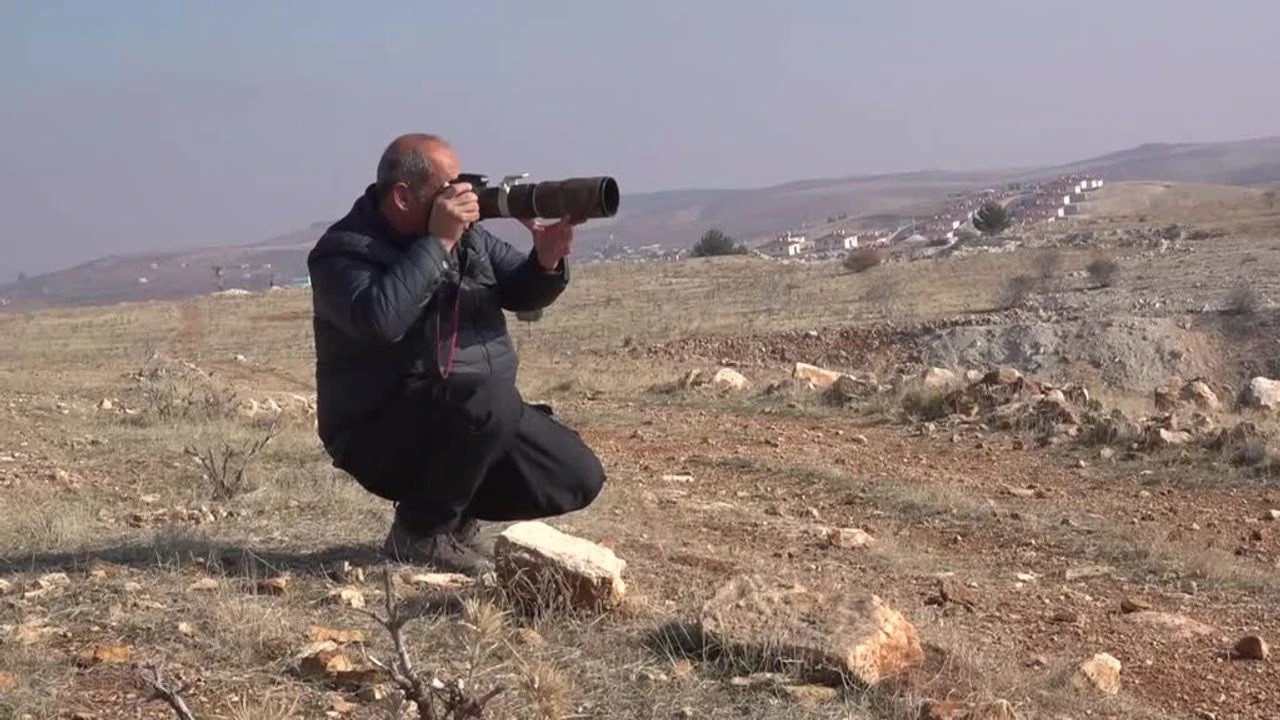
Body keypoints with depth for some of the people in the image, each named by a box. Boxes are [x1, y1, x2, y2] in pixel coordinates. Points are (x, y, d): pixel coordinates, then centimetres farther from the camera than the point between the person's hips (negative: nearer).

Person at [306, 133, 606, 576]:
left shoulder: (467, 236, 8)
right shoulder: (345, 251, -14)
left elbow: (523, 295, 12)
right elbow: (380, 320, -34)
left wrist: (548, 258, -11)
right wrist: (437, 244, -28)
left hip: (485, 417, 8)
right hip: (383, 432, -7)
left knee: (579, 478, -5)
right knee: (489, 400, -36)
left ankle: (456, 509, 17)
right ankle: (419, 534, -14)